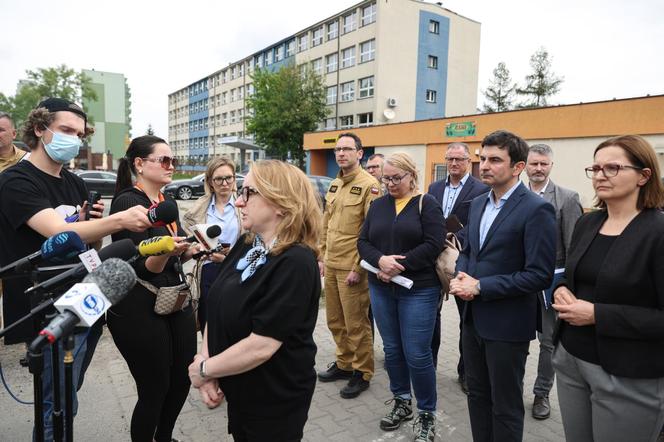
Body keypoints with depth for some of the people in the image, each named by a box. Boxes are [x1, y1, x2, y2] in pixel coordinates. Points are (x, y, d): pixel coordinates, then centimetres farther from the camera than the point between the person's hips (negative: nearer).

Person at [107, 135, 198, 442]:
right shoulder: (127, 202, -14)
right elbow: (141, 266, -20)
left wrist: (192, 249, 1)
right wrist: (167, 251, -38)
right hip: (140, 310, -8)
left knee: (182, 380, 17)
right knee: (154, 390, 5)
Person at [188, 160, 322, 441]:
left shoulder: (296, 263, -27)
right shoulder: (245, 245, 0)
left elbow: (260, 347, -29)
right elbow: (218, 309, 2)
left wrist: (202, 370, -15)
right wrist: (204, 361, -12)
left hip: (275, 401, -7)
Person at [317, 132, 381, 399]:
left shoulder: (368, 185, -11)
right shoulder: (334, 185, 13)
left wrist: (359, 268, -17)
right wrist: (322, 257, 14)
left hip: (352, 268, -7)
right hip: (331, 265, 8)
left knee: (356, 324, 4)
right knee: (335, 321, 17)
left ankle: (362, 373, 21)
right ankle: (344, 363, 35)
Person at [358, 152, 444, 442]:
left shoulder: (427, 204, -3)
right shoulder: (377, 205, 10)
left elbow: (434, 244, -13)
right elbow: (363, 242, 5)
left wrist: (399, 264, -17)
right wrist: (380, 261, -15)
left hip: (418, 290, -4)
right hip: (381, 288, 5)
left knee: (417, 354, -1)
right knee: (392, 350, 14)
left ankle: (427, 415, 20)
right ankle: (402, 403, 34)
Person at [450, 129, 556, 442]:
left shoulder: (536, 210, -16)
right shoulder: (477, 204, 8)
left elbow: (540, 275, -20)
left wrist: (480, 287, -19)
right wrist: (461, 276, -5)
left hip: (507, 324, -7)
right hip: (474, 318, 7)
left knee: (505, 405, 11)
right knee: (477, 394, 21)